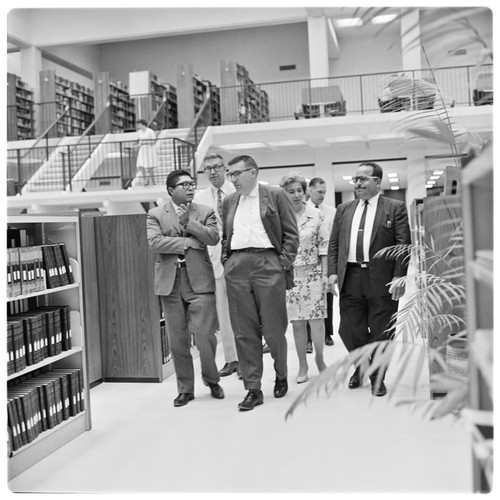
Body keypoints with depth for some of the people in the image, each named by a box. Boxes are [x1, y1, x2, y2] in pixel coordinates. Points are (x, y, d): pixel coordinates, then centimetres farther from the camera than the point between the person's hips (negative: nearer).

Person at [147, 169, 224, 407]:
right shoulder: (155, 214, 7)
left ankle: (211, 379, 20)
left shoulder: (205, 212, 9)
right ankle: (185, 389, 19)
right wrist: (188, 242, -10)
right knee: (177, 340, 5)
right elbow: (155, 242, -9)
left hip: (199, 280, -1)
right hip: (170, 281, 1)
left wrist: (189, 222, -11)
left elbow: (213, 237, -6)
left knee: (204, 334, -6)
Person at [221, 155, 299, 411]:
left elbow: (291, 233, 1)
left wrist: (284, 263, -7)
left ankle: (281, 375, 27)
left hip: (268, 264, -4)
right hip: (237, 267, 4)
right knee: (244, 332, 2)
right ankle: (253, 389, 9)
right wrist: (226, 261, 9)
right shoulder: (229, 202, 18)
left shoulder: (276, 195, 4)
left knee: (273, 328, 2)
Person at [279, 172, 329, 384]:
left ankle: (320, 359, 17)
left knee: (317, 320, -3)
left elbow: (323, 245, 1)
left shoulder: (316, 214, 0)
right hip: (289, 274, 1)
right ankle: (302, 365, 17)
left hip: (313, 273, -1)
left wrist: (325, 273, -3)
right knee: (297, 322, 5)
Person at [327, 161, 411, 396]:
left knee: (380, 333, 5)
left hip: (382, 279, -3)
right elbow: (333, 243, 13)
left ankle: (377, 377, 23)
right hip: (350, 278, 4)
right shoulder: (343, 209, 14)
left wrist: (399, 278, -11)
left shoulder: (395, 208, 1)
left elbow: (403, 245, -4)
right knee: (350, 330, 7)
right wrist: (333, 271, 1)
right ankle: (360, 367, 34)